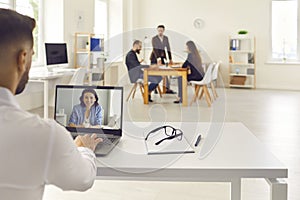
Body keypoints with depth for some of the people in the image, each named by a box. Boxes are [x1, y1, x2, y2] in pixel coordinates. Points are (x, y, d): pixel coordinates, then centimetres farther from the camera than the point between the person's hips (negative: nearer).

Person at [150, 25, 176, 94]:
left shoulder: (166, 38, 3)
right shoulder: (154, 38, -12)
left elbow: (168, 49, 5)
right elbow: (155, 49, -21)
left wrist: (170, 59, 2)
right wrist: (158, 59, -30)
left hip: (162, 57, 4)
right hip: (155, 57, -3)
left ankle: (167, 89, -4)